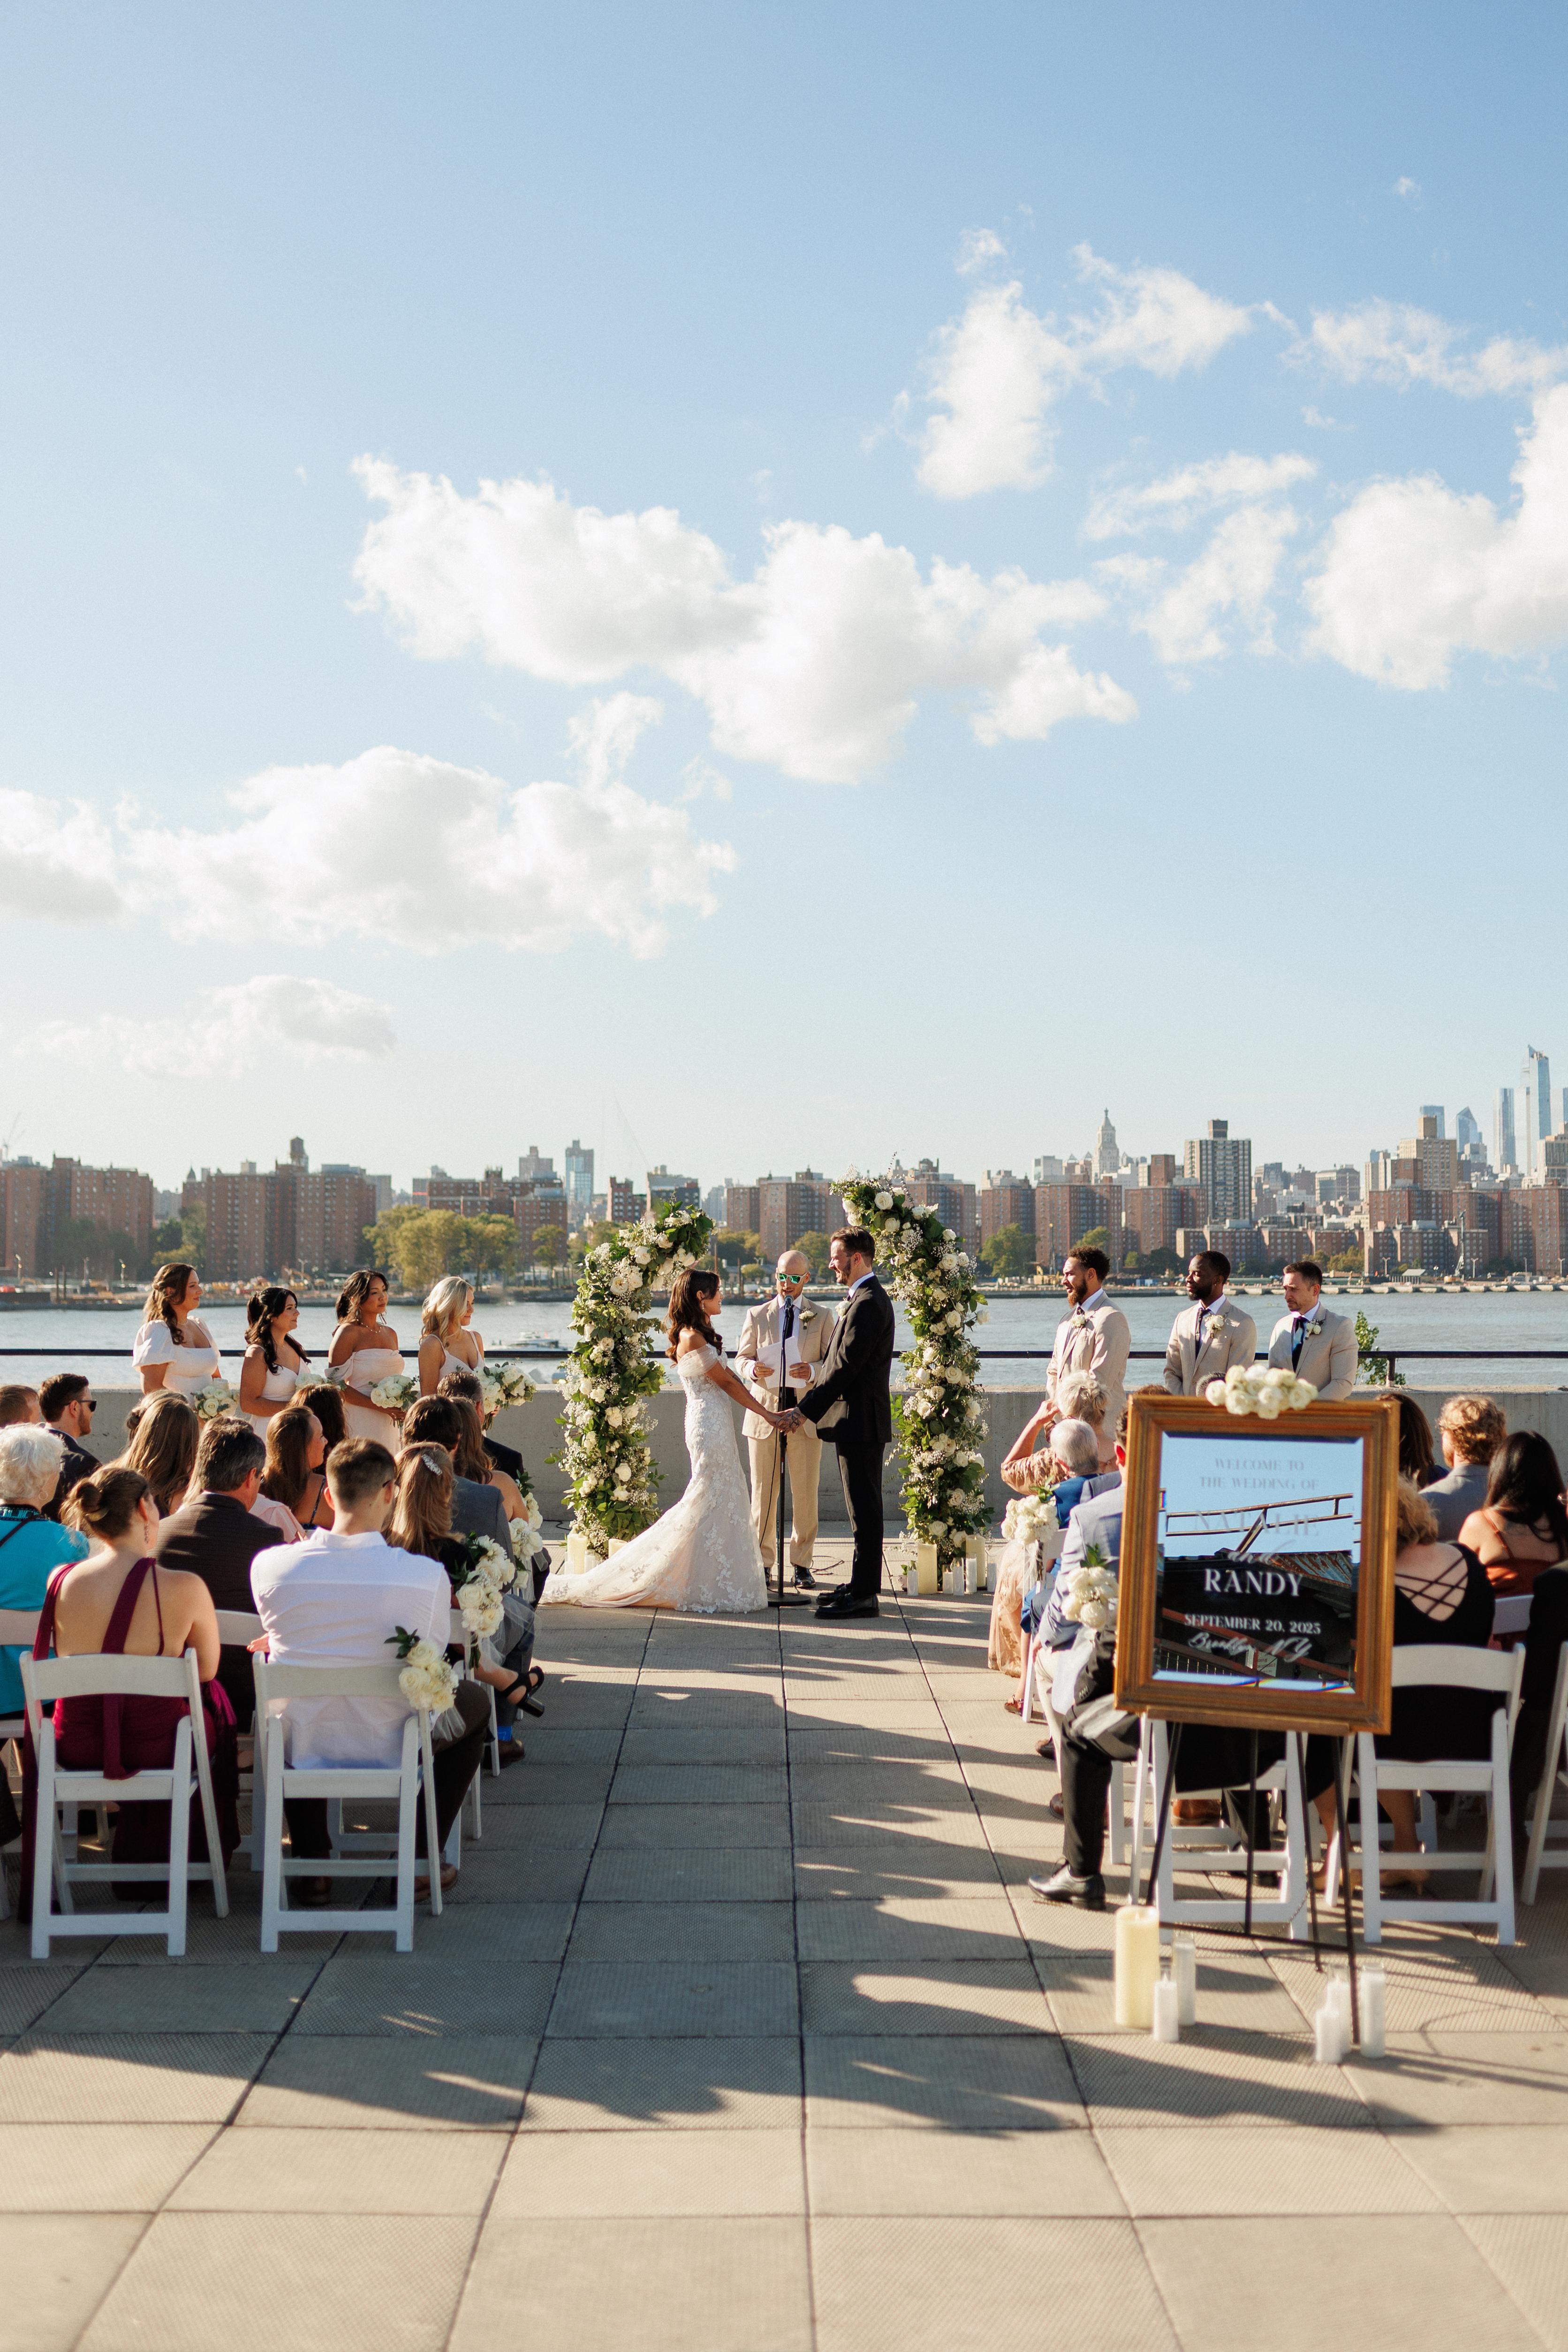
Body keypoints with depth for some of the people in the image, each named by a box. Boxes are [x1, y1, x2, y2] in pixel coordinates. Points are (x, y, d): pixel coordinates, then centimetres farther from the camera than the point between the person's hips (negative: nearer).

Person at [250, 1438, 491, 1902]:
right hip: (389, 1745, -2)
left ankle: (313, 1863, 36)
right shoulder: (427, 1575, -19)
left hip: (302, 1745, 2)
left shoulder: (269, 1565, -14)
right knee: (475, 1702, 29)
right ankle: (419, 1860, 26)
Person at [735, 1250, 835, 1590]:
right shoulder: (757, 1315, 10)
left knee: (805, 1494, 2)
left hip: (806, 1416, 0)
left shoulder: (822, 1318, 8)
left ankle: (802, 1564, 12)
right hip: (764, 1413, 1)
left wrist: (813, 1371, -17)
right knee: (762, 1493, 3)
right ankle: (763, 1562, 13)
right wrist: (753, 1369, -15)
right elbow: (741, 1358, 9)